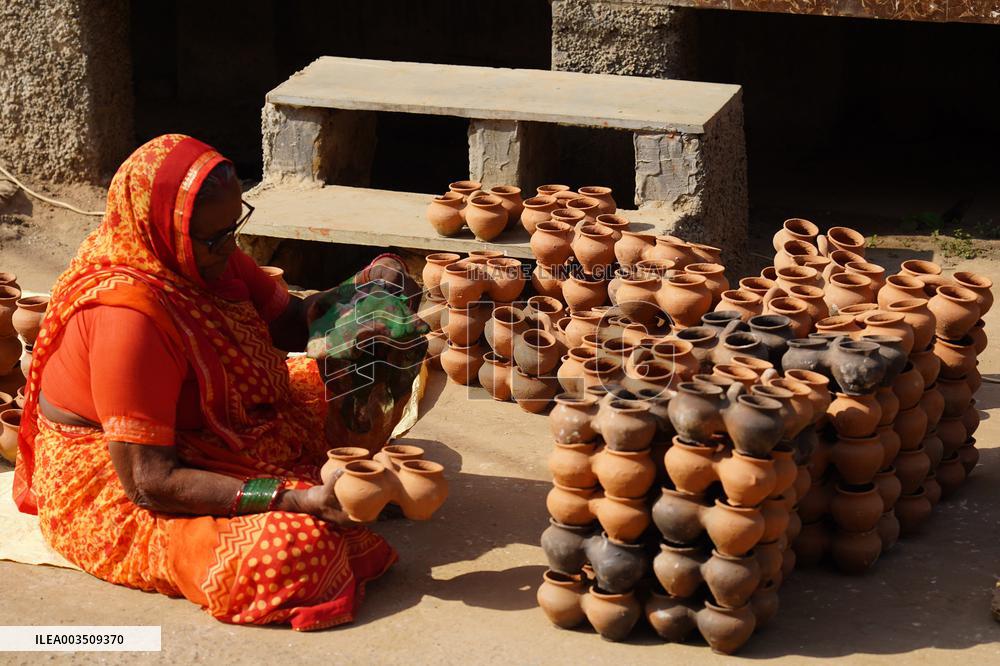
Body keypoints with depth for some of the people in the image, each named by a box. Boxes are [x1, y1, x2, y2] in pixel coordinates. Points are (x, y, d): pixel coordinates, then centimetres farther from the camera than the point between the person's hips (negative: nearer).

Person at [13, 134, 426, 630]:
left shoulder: (206, 255, -6)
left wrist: (360, 289, -11)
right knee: (299, 546, -31)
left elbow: (289, 324, 11)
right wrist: (295, 500, -35)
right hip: (116, 493, -9)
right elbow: (151, 481, -31)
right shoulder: (128, 315, -31)